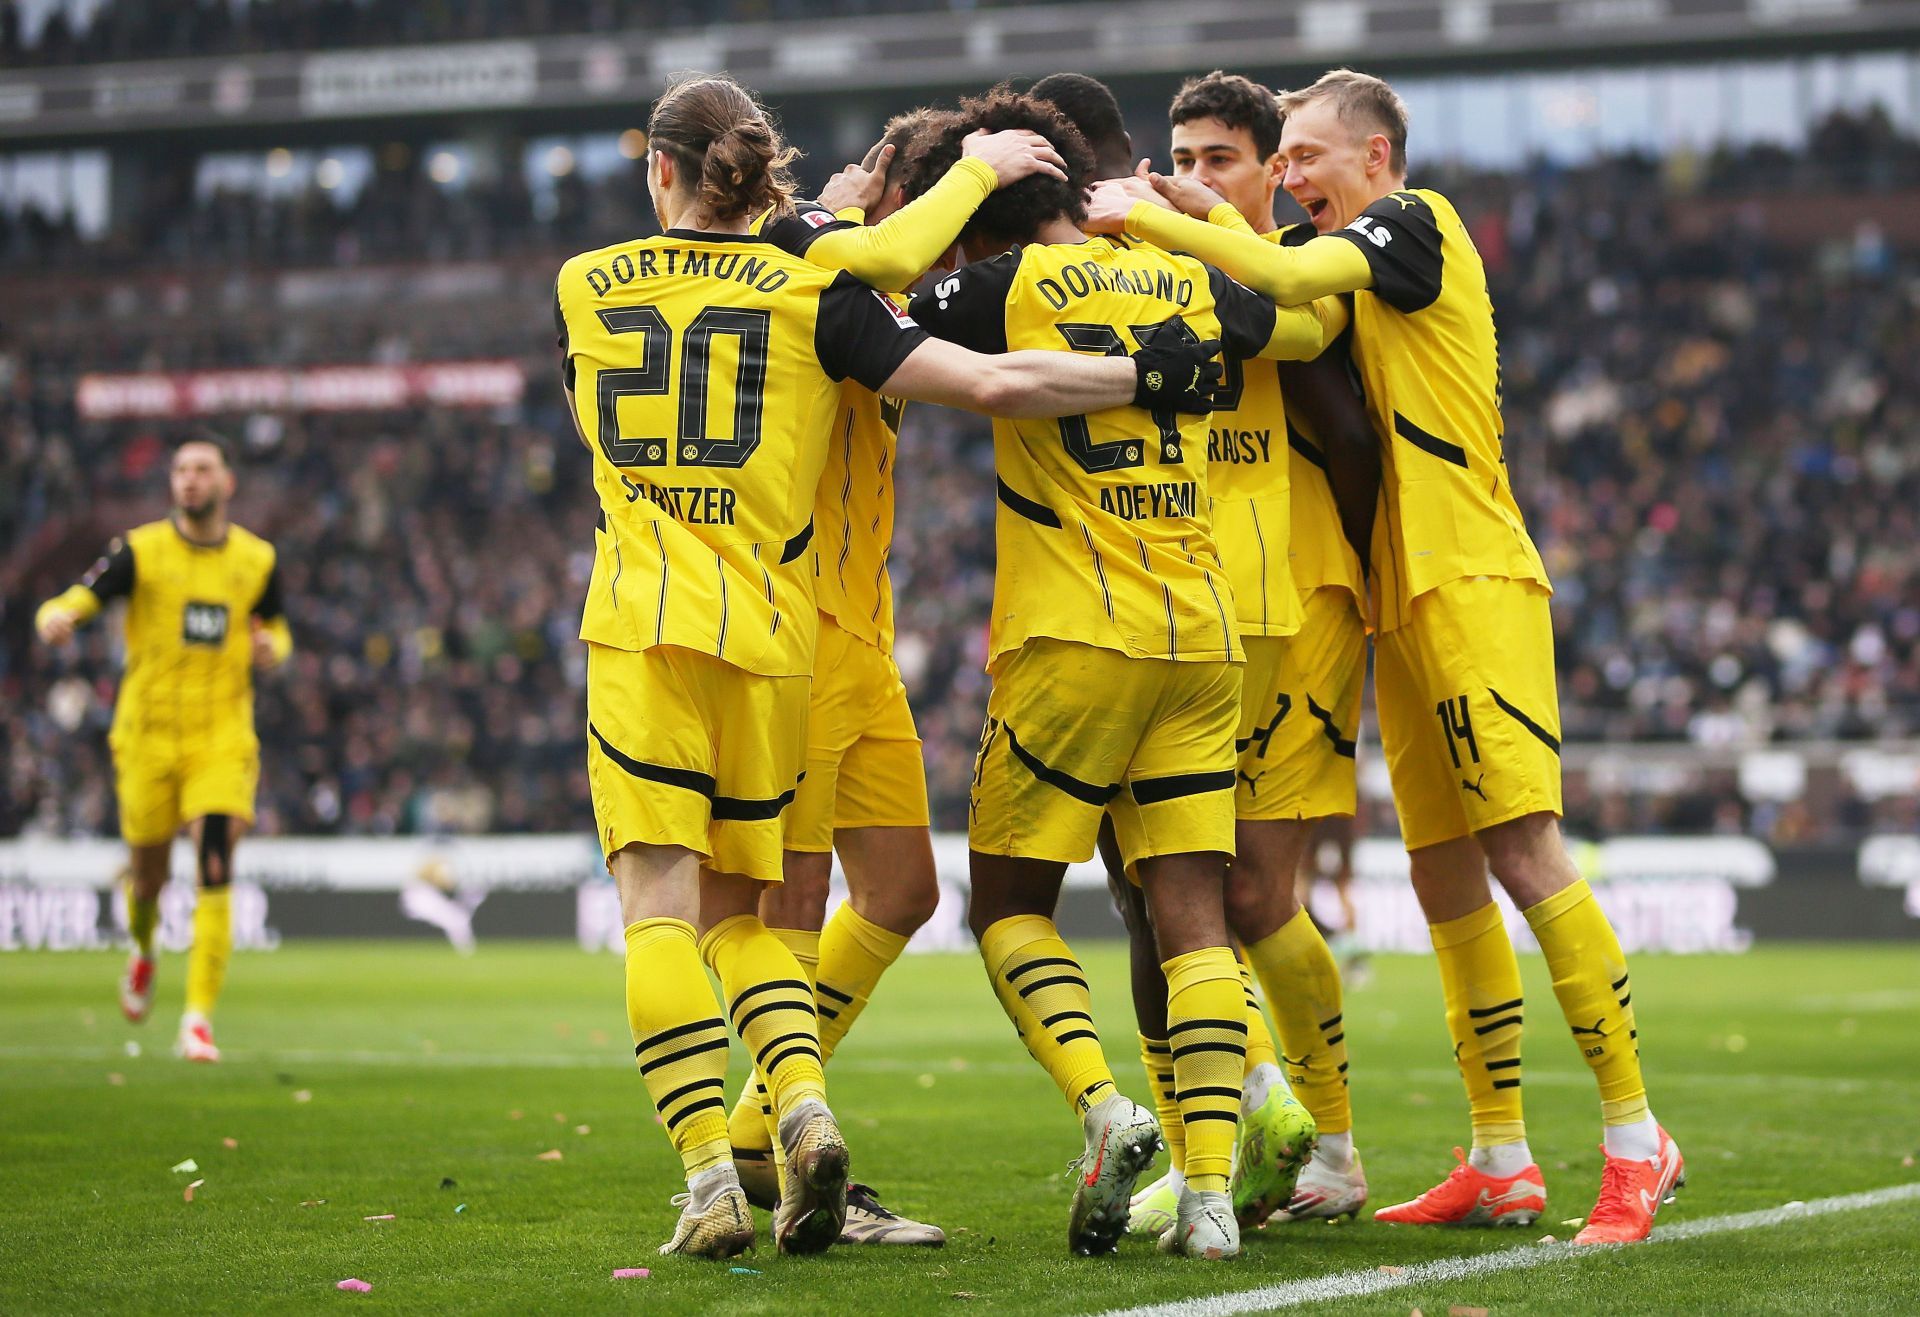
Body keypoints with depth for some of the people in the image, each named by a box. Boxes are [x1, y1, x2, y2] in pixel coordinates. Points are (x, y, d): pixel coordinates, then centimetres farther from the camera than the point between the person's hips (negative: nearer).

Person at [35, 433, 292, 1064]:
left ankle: (198, 1019, -14)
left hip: (222, 738, 0)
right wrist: (55, 618, -36)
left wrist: (272, 646, -4)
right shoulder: (140, 550, -3)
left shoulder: (256, 559, 4)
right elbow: (74, 603, -11)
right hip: (147, 737, 0)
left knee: (215, 874, -15)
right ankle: (143, 952, 45)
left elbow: (275, 627, 21)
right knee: (149, 874, 8)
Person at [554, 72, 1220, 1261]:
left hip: (640, 629, -1)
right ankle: (805, 1107, -8)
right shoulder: (811, 291, 2)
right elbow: (993, 384, -6)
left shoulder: (582, 289, 7)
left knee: (661, 905, -3)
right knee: (738, 909, 15)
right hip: (770, 633, 1)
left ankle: (711, 1181, -14)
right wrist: (1152, 378, 4)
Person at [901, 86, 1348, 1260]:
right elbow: (1315, 324, 28)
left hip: (1073, 637, -4)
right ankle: (1212, 1186, -6)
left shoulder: (1010, 288, -4)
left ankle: (1105, 1108, -13)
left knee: (1010, 901, 8)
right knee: (1194, 914, 3)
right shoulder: (1187, 284, 11)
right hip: (1203, 637, 4)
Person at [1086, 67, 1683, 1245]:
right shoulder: (1358, 262, 22)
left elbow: (1290, 278, -19)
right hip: (1406, 597, 9)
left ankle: (1636, 1141, -12)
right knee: (1446, 881, 7)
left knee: (1524, 851, -14)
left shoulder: (1416, 223, -5)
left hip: (1473, 583, -9)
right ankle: (1501, 1163, 10)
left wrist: (1148, 218, -12)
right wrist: (1210, 218, 2)